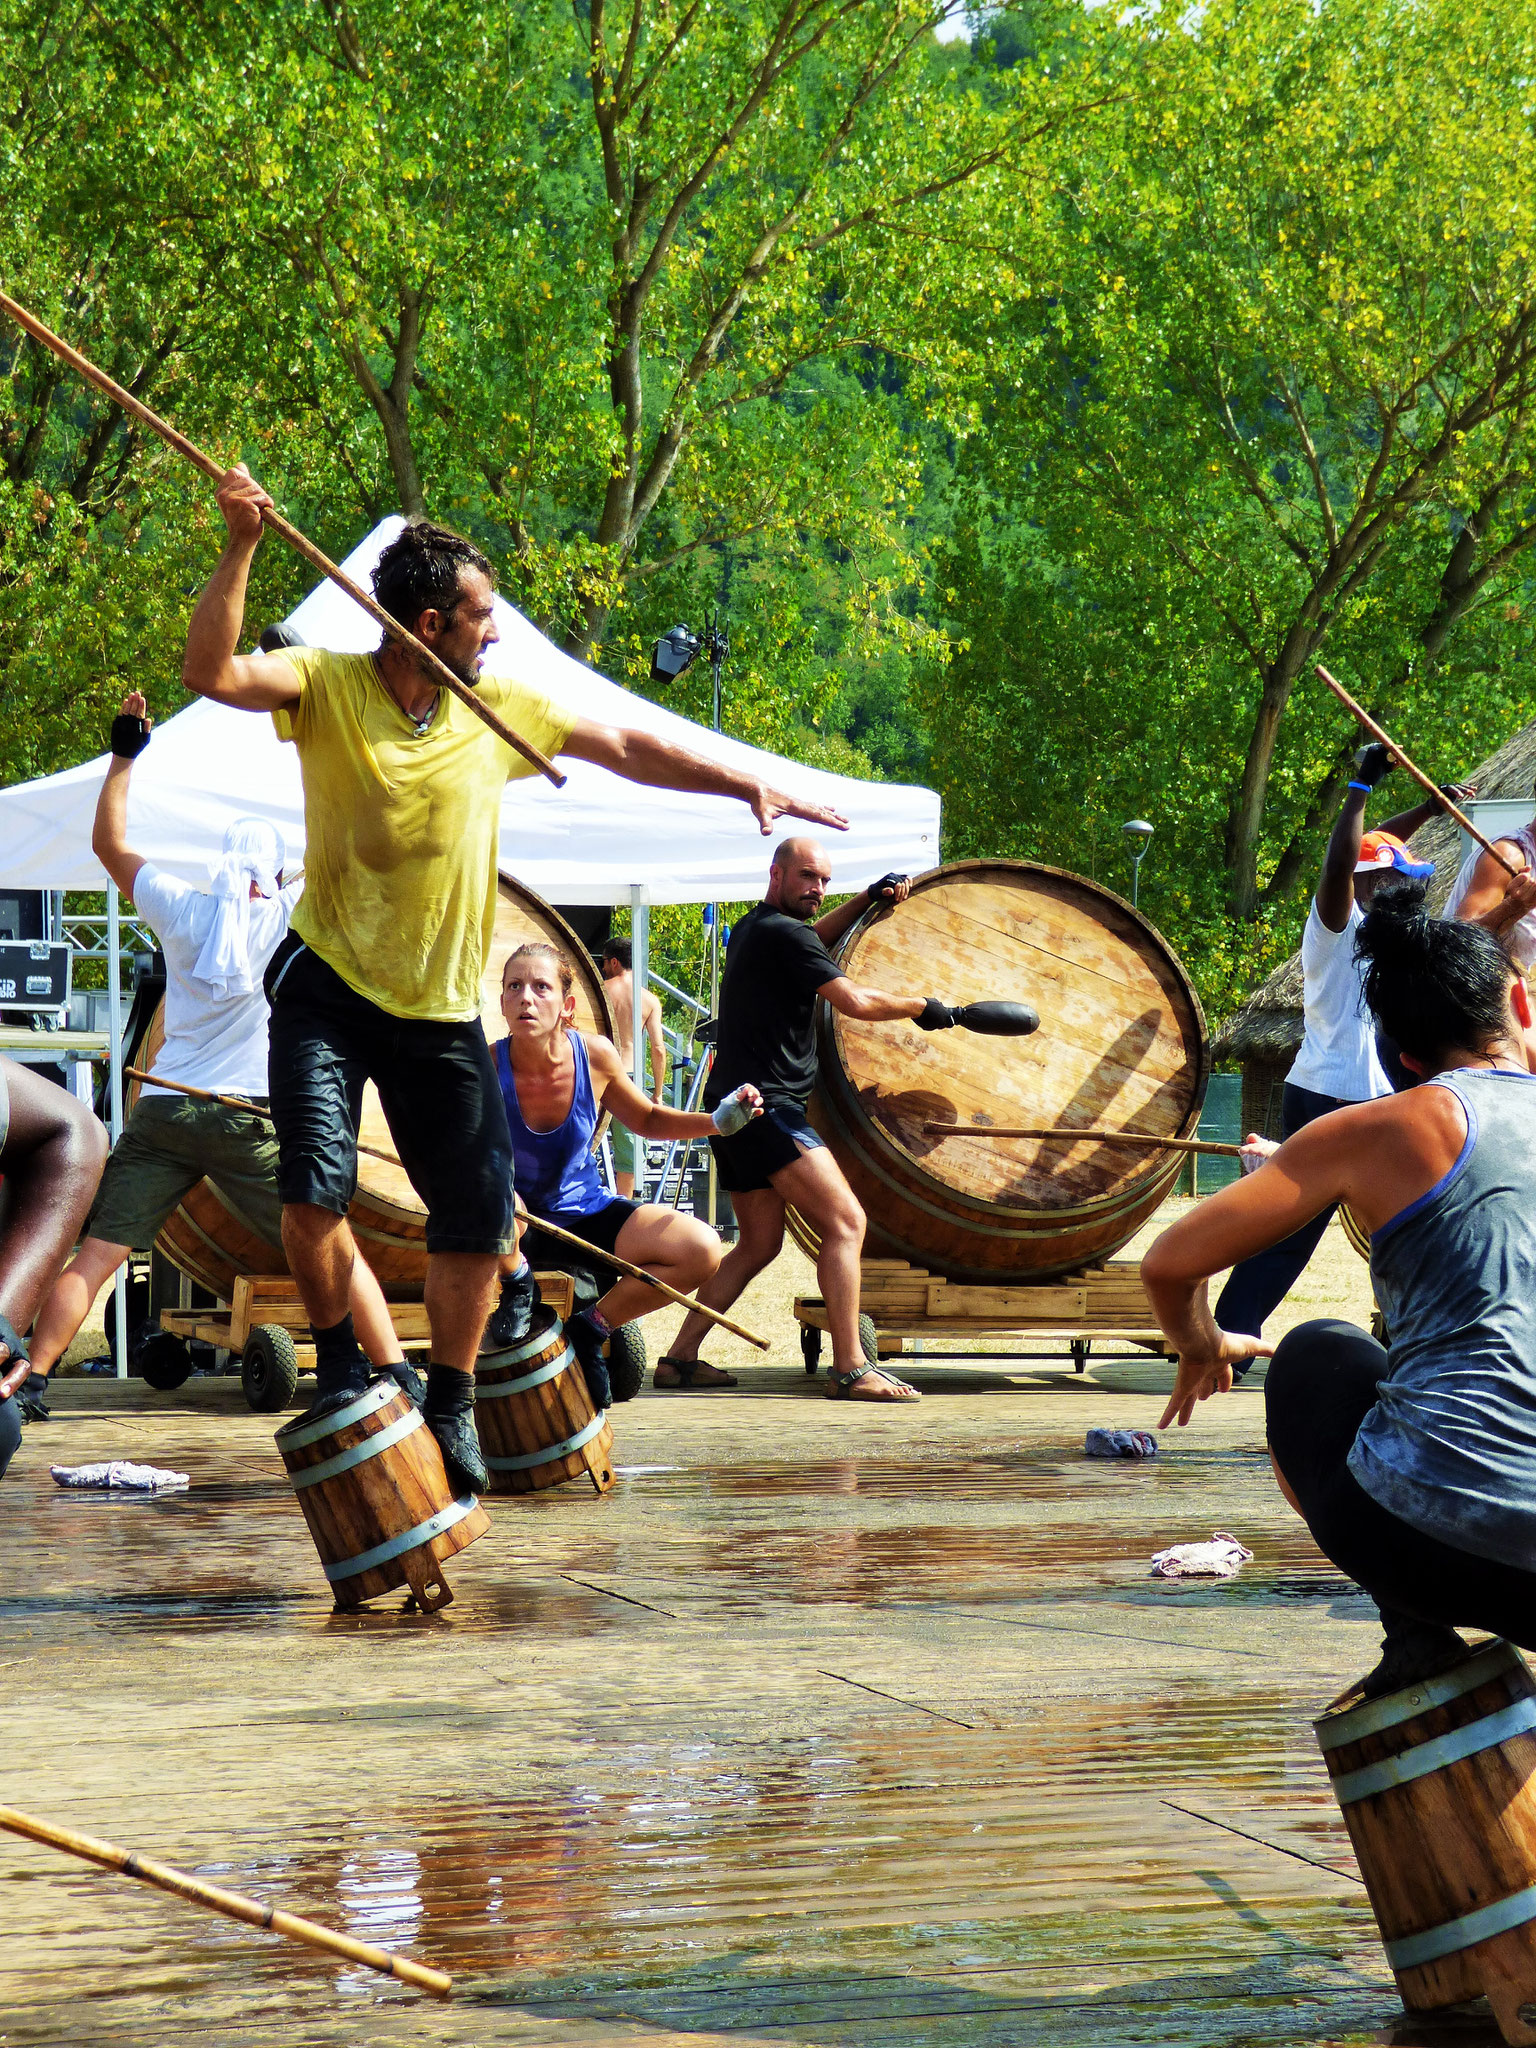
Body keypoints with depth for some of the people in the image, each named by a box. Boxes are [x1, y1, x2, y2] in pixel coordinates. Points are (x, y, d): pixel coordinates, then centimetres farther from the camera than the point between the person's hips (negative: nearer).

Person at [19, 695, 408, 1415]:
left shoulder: (182, 909, 8)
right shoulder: (287, 916, 2)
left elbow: (109, 843, 20)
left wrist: (124, 753, 26)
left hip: (162, 1110, 2)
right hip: (247, 1116, -2)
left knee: (95, 1254, 2)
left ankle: (30, 1382, -7)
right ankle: (398, 1375, 2)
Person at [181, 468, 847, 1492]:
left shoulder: (499, 707, 1)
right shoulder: (328, 686, -9)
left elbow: (626, 749, 10)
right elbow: (212, 672, -25)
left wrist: (748, 787, 6)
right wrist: (241, 549, -36)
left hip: (443, 1005, 3)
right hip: (328, 984, -3)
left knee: (477, 1222, 5)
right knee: (314, 1186, -18)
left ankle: (451, 1405, 25)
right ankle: (340, 1364, 8)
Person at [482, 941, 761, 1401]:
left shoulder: (595, 1056, -10)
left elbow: (649, 1120, 9)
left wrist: (718, 1121, -8)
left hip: (584, 1214, 4)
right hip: (515, 1230, -4)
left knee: (702, 1251, -17)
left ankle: (592, 1326, 3)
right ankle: (517, 1289, -7)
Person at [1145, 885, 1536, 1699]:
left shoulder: (1385, 1129, 6)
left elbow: (1170, 1264, 8)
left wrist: (1203, 1349, 31)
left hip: (1425, 1541, -3)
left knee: (1314, 1358, 28)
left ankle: (1416, 1633, 11)